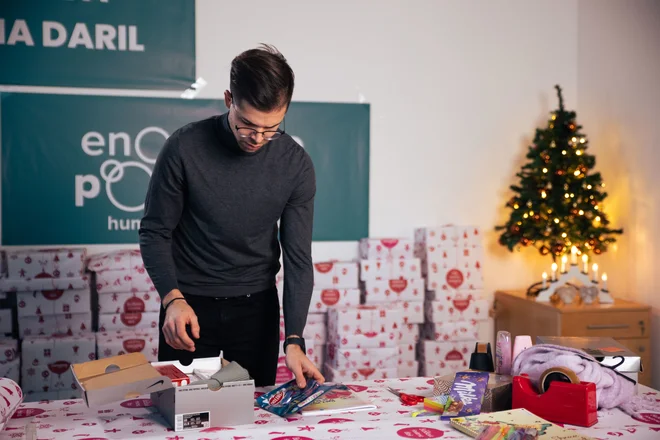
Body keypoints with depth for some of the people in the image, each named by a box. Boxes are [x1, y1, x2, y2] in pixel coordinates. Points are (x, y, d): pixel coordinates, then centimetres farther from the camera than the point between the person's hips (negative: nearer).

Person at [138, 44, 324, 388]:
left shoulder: (296, 164, -11)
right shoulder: (184, 147, -16)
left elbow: (298, 256, -9)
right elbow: (155, 233, -7)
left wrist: (294, 340, -17)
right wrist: (173, 300, -23)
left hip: (257, 308, 2)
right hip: (190, 306, -1)